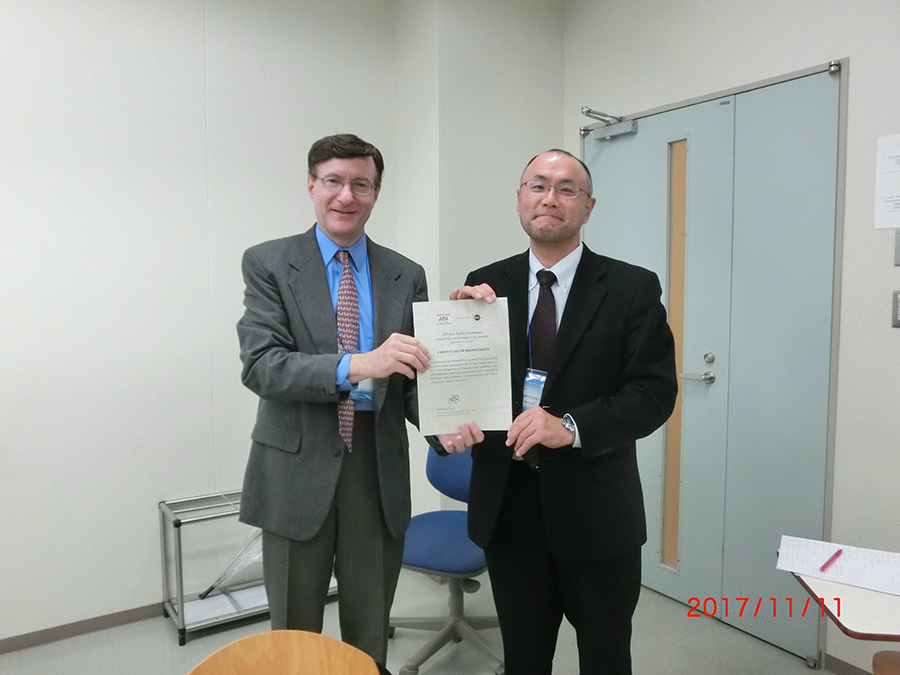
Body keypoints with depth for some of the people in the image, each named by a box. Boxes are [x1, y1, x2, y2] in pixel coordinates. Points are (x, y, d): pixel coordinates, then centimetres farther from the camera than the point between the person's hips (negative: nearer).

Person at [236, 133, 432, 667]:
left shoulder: (406, 276, 5)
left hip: (379, 467, 3)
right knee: (294, 634, 15)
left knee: (371, 634, 18)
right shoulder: (268, 263, -3)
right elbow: (260, 365, -15)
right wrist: (356, 365, -30)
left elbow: (413, 374, 4)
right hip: (297, 467, -2)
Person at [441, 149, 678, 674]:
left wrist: (571, 427, -24)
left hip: (596, 510, -2)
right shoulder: (484, 285, 3)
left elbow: (655, 392, -11)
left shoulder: (632, 288, -5)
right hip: (506, 506, 2)